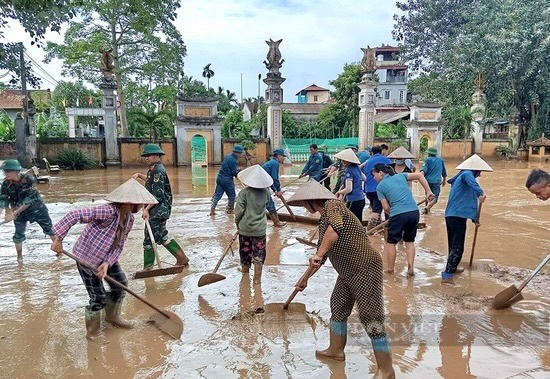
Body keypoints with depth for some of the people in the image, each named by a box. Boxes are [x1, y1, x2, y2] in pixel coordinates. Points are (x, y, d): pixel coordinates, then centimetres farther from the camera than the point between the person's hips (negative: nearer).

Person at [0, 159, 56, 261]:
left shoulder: (29, 180, -25)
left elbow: (28, 200, -25)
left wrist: (14, 213, -28)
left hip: (37, 208, -3)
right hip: (20, 212, 3)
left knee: (48, 229, 7)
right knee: (18, 234, 4)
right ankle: (19, 257, 22)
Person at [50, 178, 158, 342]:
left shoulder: (129, 219, -7)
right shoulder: (108, 211, -34)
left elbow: (119, 245, -4)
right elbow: (74, 215, -37)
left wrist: (107, 263, -18)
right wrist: (58, 238, -35)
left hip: (107, 257, 8)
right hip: (87, 258, -8)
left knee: (121, 284, 16)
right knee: (98, 298, 1)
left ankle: (112, 316, 42)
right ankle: (92, 333, 26)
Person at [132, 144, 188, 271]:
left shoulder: (158, 171, -17)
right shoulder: (154, 169, 14)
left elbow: (158, 195, -22)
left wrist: (147, 209, -22)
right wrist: (139, 175, 24)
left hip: (158, 210, -11)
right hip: (158, 210, 11)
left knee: (149, 238, -2)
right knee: (161, 236, 17)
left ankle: (147, 268, 9)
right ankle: (182, 258, 22)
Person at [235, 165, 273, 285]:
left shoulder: (244, 193, -14)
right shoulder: (266, 192, -5)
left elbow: (239, 211, -12)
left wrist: (237, 222, 4)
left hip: (245, 227, -1)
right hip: (260, 228, 1)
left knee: (245, 252, 16)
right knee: (259, 253, 7)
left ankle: (245, 274, 31)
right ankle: (257, 278, 8)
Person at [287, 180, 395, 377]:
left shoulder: (332, 205, -12)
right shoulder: (324, 219, 16)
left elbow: (335, 229, -34)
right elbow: (322, 252, 24)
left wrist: (318, 254, -35)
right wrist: (305, 278, 28)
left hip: (365, 269, -10)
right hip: (347, 272, 10)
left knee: (371, 318, -7)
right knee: (338, 308, 20)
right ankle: (336, 350, 39)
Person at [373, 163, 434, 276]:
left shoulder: (380, 186, 6)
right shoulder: (400, 176, 16)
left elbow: (386, 208, 2)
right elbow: (419, 175, 8)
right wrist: (429, 191, 10)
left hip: (398, 214, -4)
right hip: (414, 212, 4)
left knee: (391, 242, 15)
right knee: (409, 241, 22)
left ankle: (390, 269, 23)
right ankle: (410, 268, 15)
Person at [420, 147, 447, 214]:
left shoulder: (428, 160, 6)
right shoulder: (441, 160, 17)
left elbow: (424, 169, -13)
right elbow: (444, 172, 27)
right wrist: (444, 180, 40)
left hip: (428, 180, 0)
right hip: (437, 181, 0)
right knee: (435, 197, -5)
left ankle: (428, 209, 22)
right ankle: (428, 207, -29)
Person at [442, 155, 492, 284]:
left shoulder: (460, 177, 23)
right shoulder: (467, 174, -5)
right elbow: (468, 177, -35)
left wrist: (474, 218, 32)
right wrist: (480, 192, -41)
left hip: (451, 215, 10)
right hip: (458, 217, -10)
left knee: (453, 245, 23)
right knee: (457, 248, -5)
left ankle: (452, 268, 39)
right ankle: (447, 275, -5)